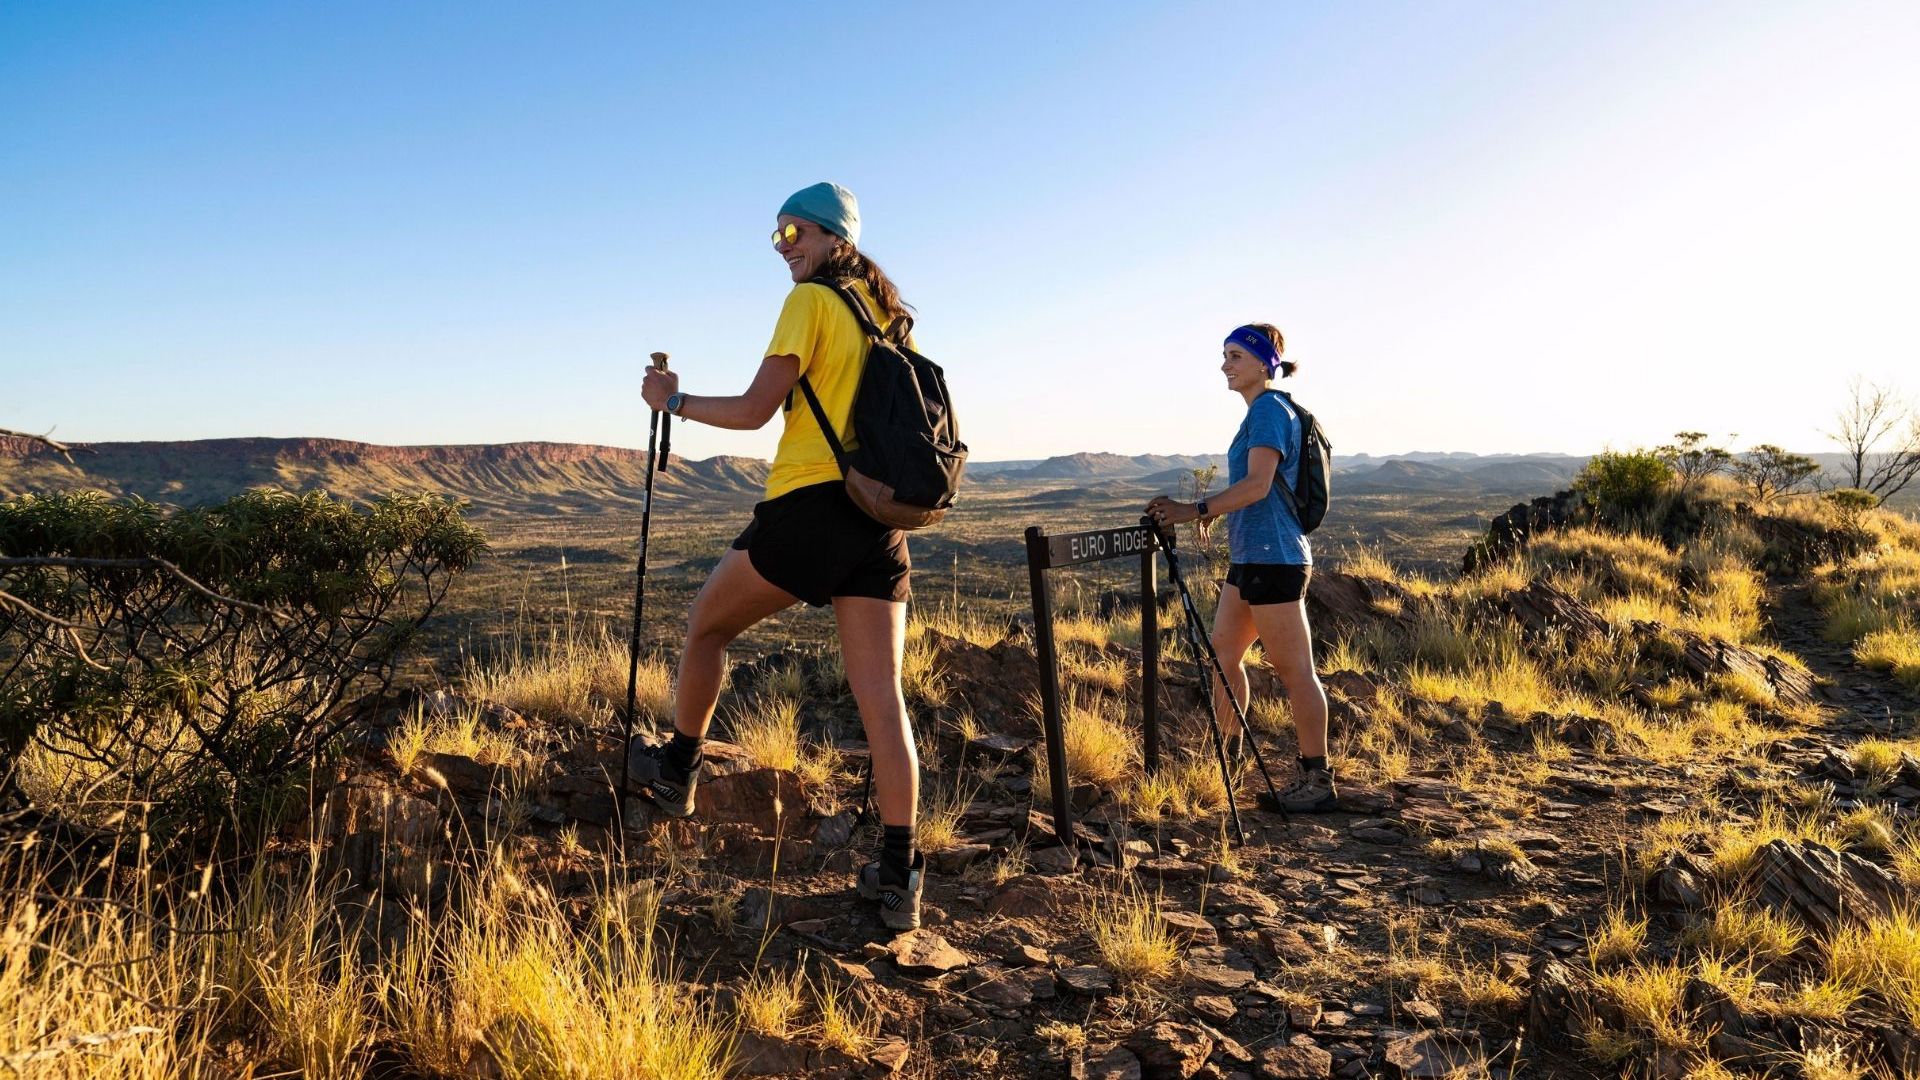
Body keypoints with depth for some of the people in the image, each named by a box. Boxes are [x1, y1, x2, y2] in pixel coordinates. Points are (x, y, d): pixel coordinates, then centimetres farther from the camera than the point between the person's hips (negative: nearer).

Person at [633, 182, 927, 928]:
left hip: (810, 506, -6)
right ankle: (897, 874, -2)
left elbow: (753, 411, -7)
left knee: (705, 624, 18)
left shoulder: (812, 302, -3)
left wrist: (674, 402, 6)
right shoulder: (888, 315, 18)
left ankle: (676, 771, 34)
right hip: (880, 518, 7)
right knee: (881, 698, 0)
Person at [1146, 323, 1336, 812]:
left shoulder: (1270, 409, -13)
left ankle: (1317, 781, 3)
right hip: (1250, 556, 10)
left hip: (1272, 557, -10)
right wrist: (1214, 512, 15)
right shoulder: (1260, 412, 16)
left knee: (1294, 669, -5)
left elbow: (1257, 485, -23)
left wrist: (1195, 511, -26)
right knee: (1223, 653, 14)